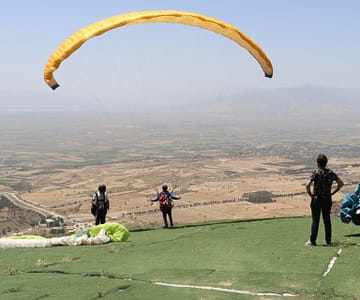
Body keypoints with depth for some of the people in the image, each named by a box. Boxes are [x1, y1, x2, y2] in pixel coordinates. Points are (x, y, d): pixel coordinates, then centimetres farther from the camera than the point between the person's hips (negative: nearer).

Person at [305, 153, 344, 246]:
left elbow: (308, 185, -22)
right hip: (327, 199, 4)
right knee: (327, 220, 11)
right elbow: (341, 183, 6)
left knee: (315, 220, 1)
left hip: (317, 199, -4)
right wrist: (332, 192, 8)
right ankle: (328, 241, 14)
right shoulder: (331, 172, 1)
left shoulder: (316, 172, -12)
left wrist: (310, 194, -7)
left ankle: (312, 241, 4)